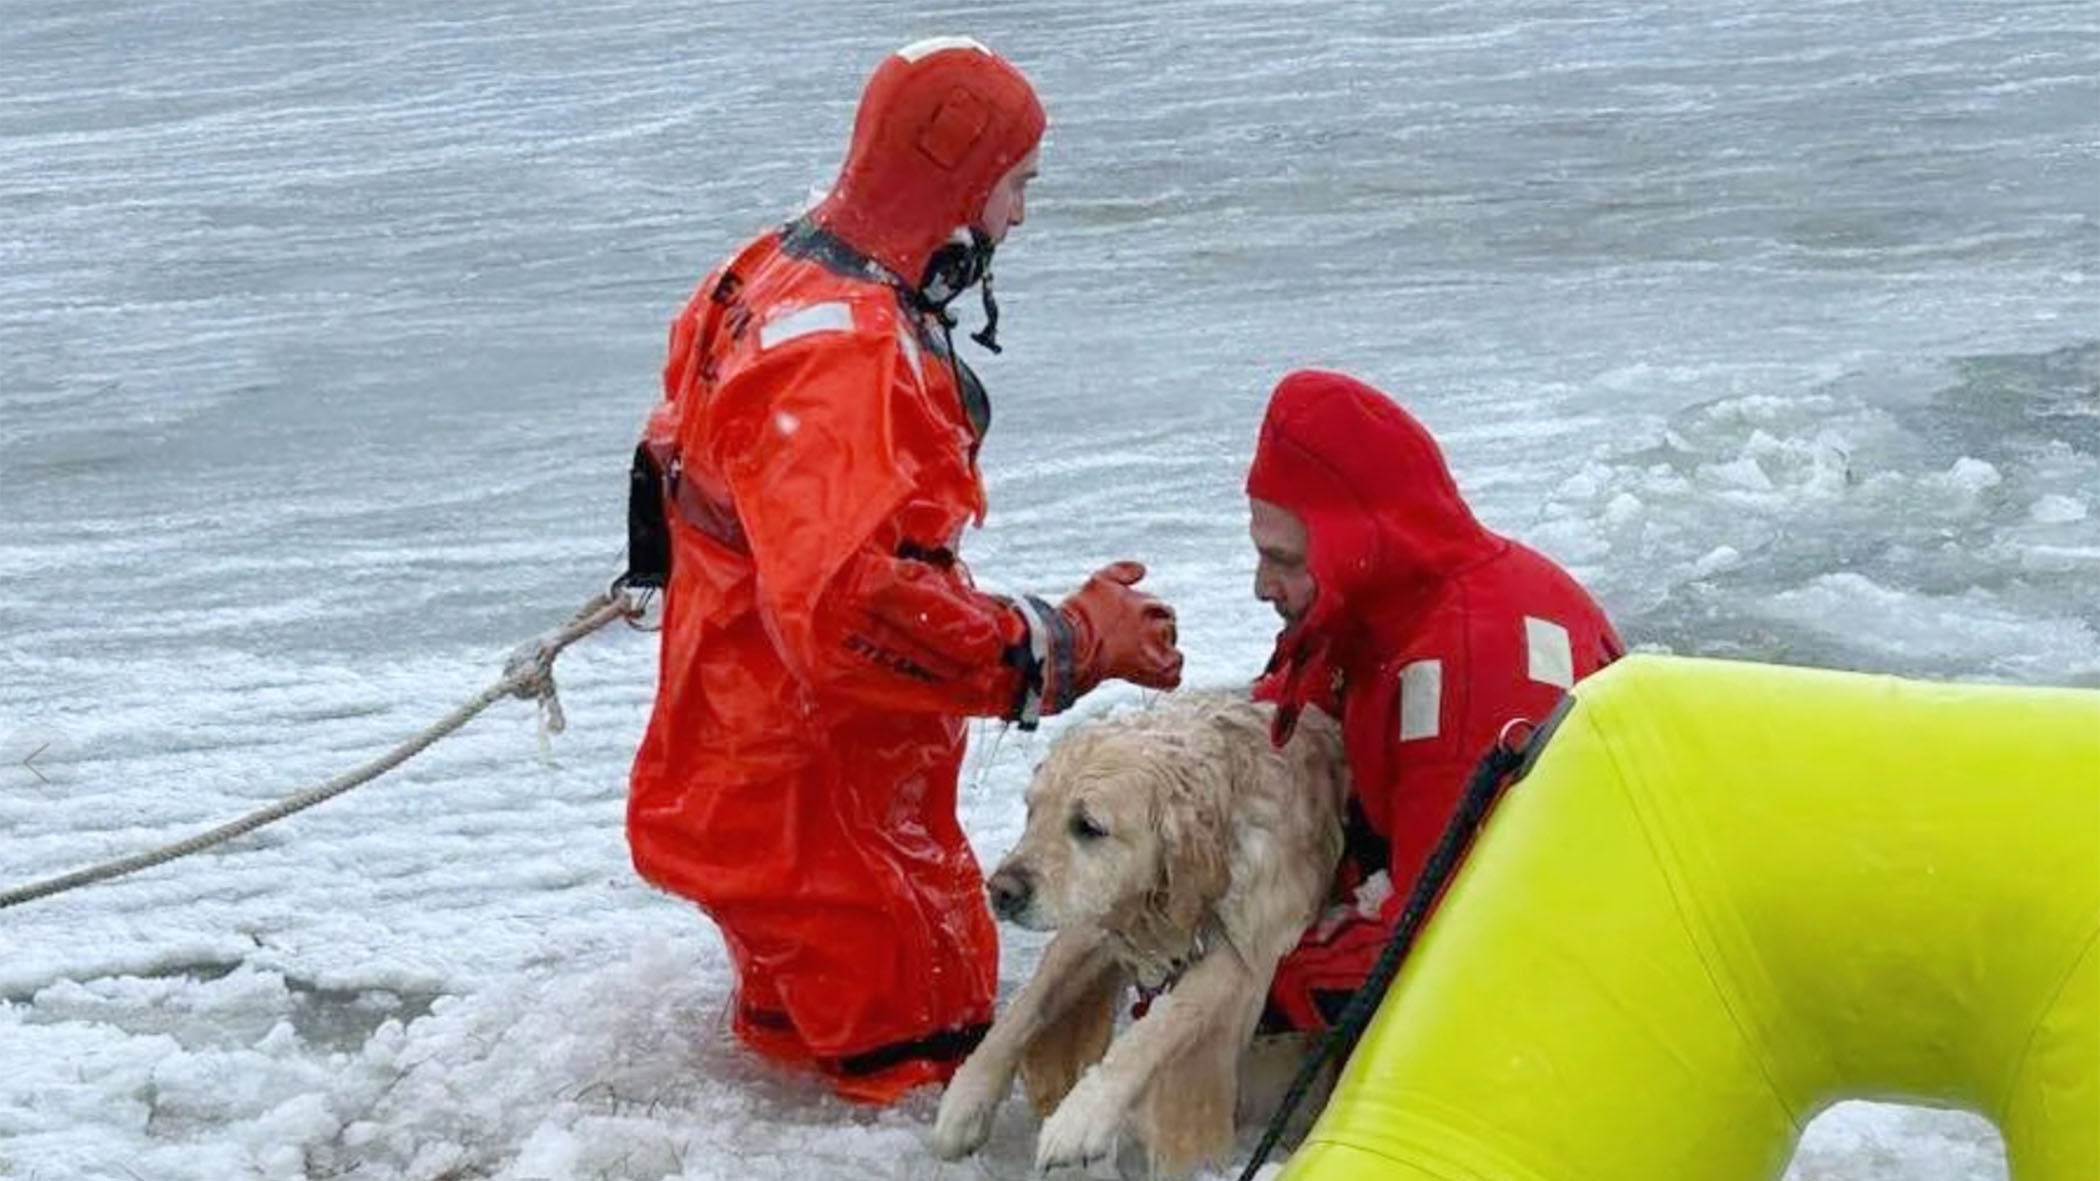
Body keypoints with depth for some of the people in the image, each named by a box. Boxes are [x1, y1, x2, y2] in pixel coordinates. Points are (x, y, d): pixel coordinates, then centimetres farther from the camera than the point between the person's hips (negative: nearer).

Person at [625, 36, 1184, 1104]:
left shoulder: (785, 276, 7)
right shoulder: (840, 353, -26)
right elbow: (855, 608, -36)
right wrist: (1068, 646, -27)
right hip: (809, 804, -11)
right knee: (914, 1054, -4)